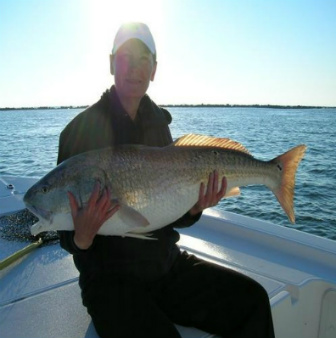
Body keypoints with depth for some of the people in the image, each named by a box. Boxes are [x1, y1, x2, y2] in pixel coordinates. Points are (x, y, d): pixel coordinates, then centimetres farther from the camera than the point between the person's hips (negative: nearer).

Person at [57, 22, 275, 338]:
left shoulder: (158, 122, 6)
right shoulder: (82, 128, -9)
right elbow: (67, 237, -6)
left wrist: (194, 209, -12)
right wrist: (82, 238, -27)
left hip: (167, 264, 5)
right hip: (110, 276, -4)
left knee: (252, 299, -9)